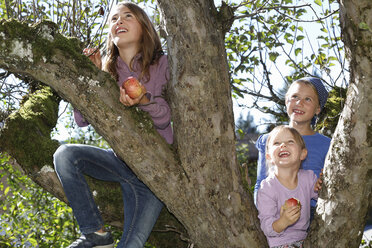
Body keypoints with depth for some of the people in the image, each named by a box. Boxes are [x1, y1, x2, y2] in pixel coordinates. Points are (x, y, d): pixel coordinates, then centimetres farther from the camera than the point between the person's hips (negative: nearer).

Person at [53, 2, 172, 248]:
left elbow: (164, 117, -15)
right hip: (120, 160, 4)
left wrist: (143, 101, -37)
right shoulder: (109, 70, 4)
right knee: (65, 154, -23)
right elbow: (82, 120, -4)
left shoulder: (161, 64, -4)